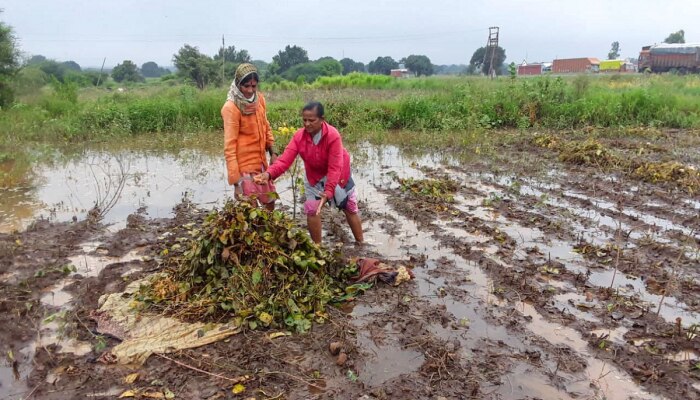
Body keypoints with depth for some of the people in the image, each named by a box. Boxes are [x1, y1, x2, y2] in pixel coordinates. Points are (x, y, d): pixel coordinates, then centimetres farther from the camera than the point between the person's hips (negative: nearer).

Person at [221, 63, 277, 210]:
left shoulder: (259, 99, 2)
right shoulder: (231, 108, -19)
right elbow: (229, 146, -21)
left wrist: (272, 153, 10)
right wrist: (235, 179, -24)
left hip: (260, 161, 7)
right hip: (244, 165, -7)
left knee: (270, 201, 19)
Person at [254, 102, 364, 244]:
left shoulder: (333, 135, -34)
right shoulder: (299, 136, -23)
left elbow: (334, 168, -37)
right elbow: (285, 159, -32)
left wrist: (328, 192, -48)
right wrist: (269, 173, -51)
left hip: (338, 174, -3)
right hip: (314, 176, 3)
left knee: (350, 208, 10)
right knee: (311, 209, 0)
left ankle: (360, 244, 29)